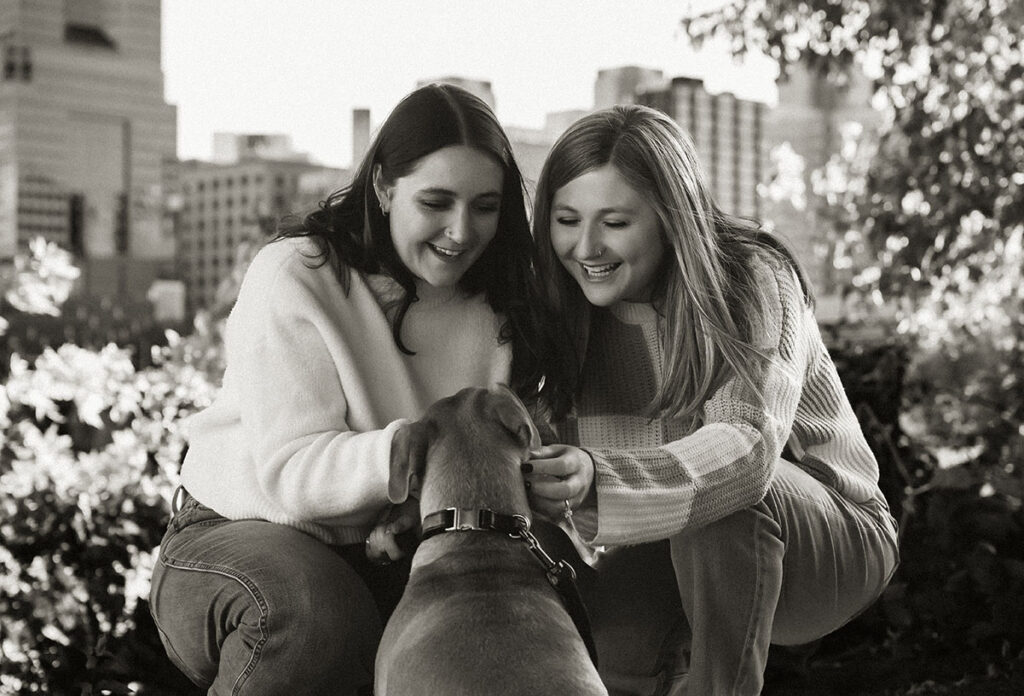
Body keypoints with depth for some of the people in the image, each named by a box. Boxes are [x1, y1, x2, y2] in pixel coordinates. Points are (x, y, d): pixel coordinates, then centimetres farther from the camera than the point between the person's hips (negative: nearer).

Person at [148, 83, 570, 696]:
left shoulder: (497, 304, 1)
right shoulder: (294, 276, -15)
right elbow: (289, 469, -24)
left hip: (389, 559, 5)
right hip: (239, 533, -5)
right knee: (318, 617, -37)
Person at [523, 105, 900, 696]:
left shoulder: (750, 279, -21)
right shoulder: (570, 310, -7)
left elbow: (748, 447, -38)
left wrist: (598, 481, -54)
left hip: (833, 538, -3)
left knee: (725, 500, -35)